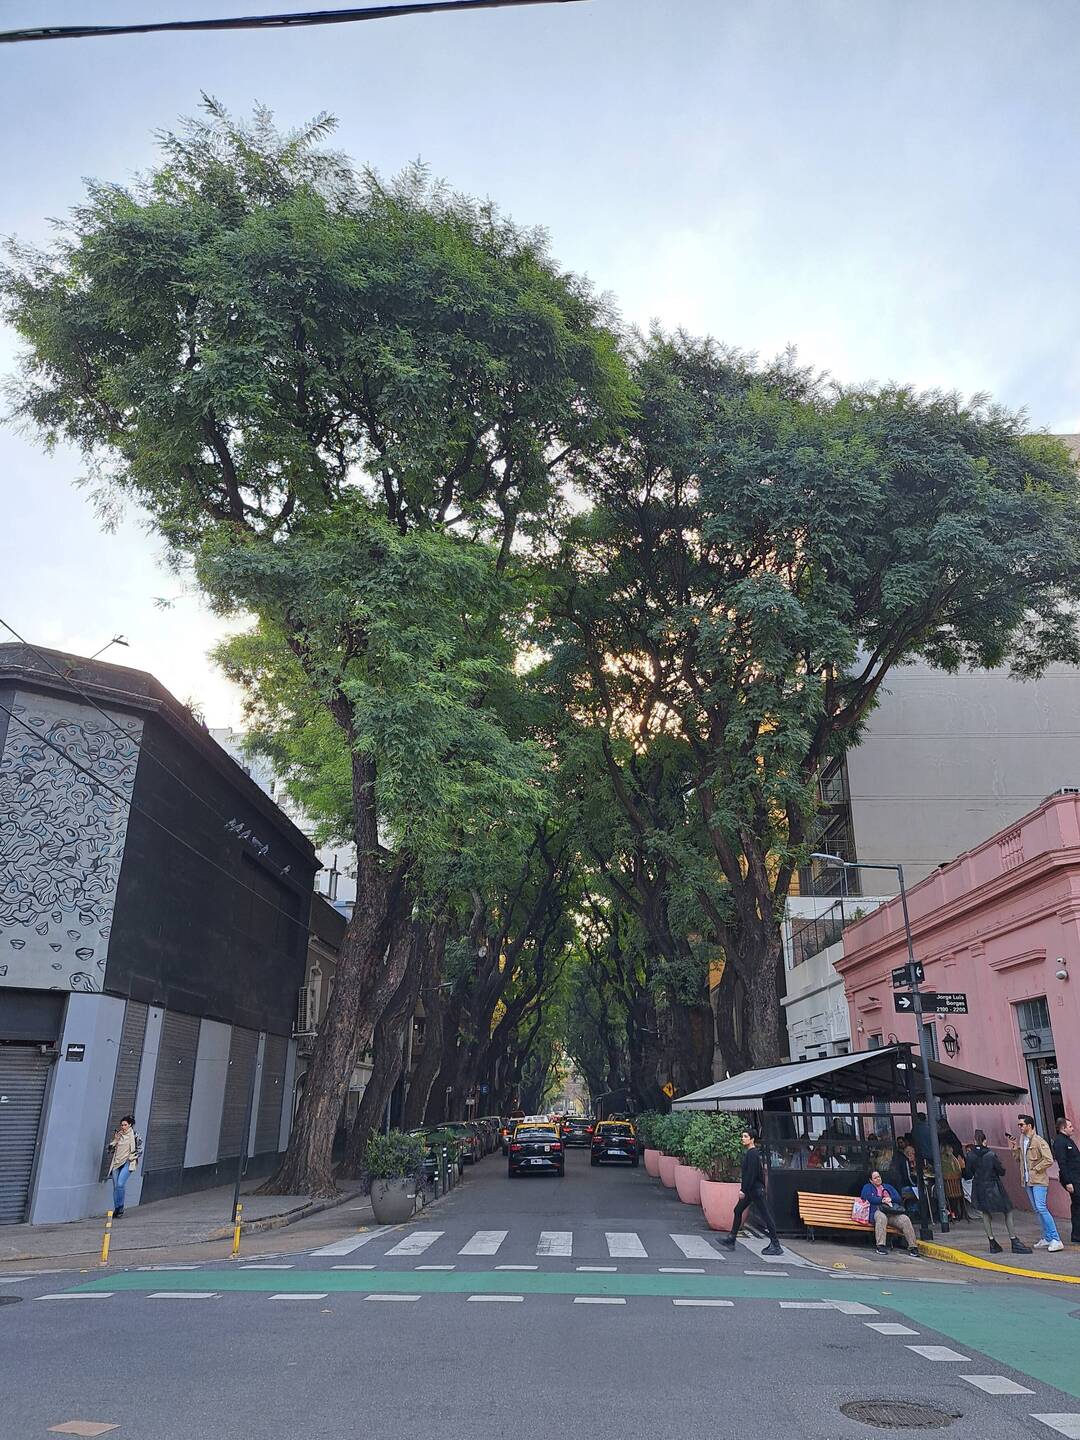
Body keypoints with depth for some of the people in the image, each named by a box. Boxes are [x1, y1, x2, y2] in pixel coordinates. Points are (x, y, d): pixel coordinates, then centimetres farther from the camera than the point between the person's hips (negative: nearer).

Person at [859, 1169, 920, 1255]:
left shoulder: (888, 1187, 34)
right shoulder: (867, 1187, 23)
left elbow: (898, 1198, 20)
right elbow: (867, 1198, 2)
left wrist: (890, 1199, 0)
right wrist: (882, 1200, -6)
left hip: (893, 1212, 4)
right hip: (878, 1210, -4)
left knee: (905, 1219, -28)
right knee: (881, 1218, -40)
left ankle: (912, 1246, -29)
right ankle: (881, 1246, -45)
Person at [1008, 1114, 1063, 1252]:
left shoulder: (1039, 1141, -12)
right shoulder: (1021, 1141, 11)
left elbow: (1049, 1160, -17)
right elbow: (1018, 1159, 16)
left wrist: (1035, 1170, -15)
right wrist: (1015, 1147, 3)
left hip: (1038, 1180, -8)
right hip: (1027, 1181, 8)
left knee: (1041, 1208, -15)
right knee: (1037, 1210, 11)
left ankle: (1056, 1240, -11)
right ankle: (1047, 1238, 18)